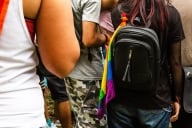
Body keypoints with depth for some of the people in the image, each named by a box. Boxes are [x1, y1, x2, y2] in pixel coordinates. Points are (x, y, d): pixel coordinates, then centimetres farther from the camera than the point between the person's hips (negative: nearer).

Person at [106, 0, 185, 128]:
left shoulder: (118, 11, -4)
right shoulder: (170, 13, -8)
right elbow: (175, 61, -5)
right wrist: (176, 97, 5)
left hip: (121, 97, 2)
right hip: (156, 100, -1)